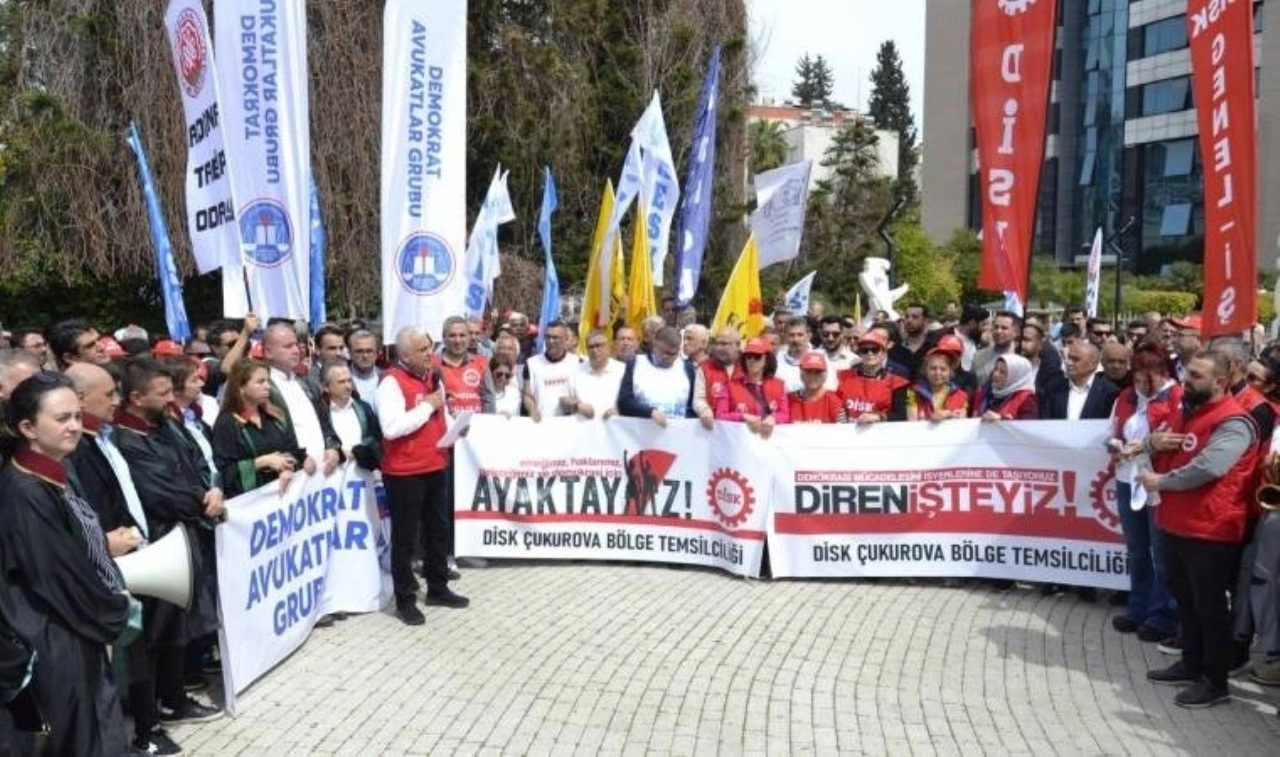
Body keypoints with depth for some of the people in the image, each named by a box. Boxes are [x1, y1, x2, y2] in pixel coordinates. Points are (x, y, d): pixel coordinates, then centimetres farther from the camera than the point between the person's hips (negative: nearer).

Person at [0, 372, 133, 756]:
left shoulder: (56, 477, 6)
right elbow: (61, 576, -20)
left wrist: (114, 601, 3)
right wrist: (117, 610, -6)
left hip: (82, 632, 9)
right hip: (57, 644, -9)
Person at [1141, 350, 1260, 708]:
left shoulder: (1233, 422, -17)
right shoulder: (1187, 410, 13)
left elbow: (1208, 468, -30)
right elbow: (1161, 449, 21)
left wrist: (1160, 481, -17)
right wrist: (1153, 443, -4)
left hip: (1210, 530, -9)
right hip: (1178, 524, 9)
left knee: (1209, 605, 1)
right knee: (1185, 599, 19)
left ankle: (1215, 681, 12)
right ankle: (1191, 665, 33)